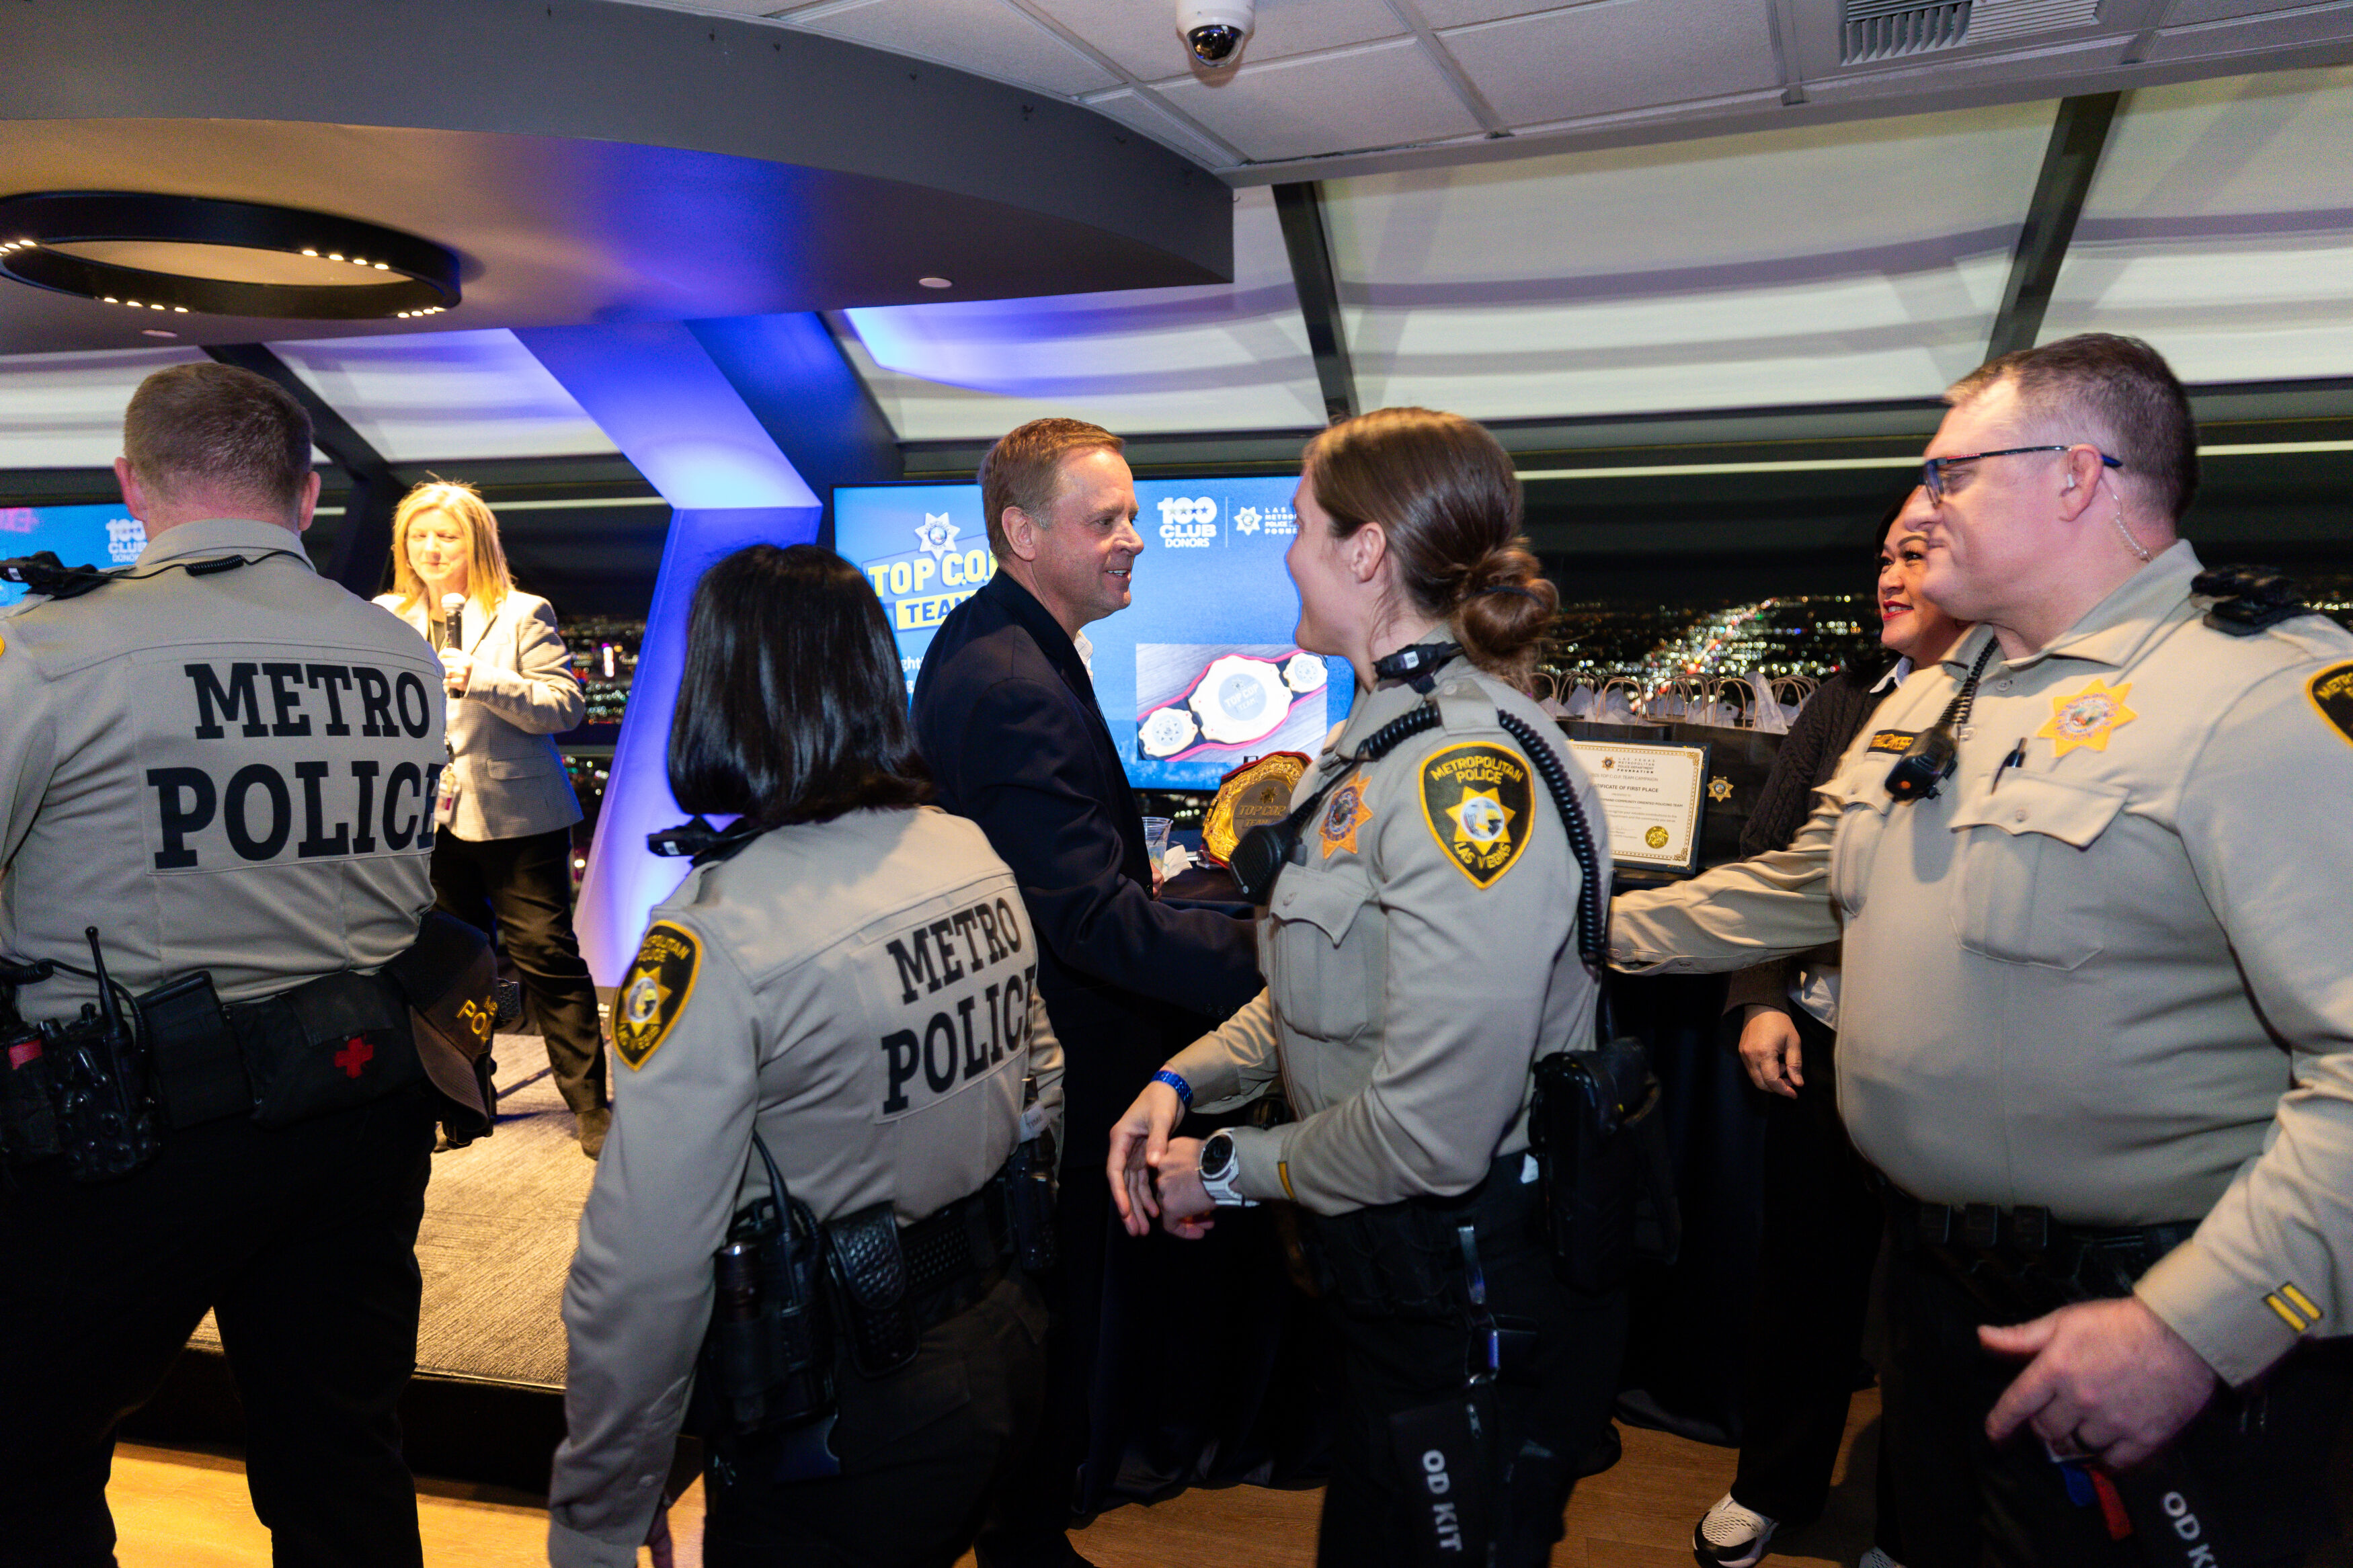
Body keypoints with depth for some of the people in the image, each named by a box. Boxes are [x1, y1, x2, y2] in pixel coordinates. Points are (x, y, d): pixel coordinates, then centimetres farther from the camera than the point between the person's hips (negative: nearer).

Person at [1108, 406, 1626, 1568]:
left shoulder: (1469, 772, -28)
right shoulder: (1383, 737, 6)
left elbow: (1427, 1132, -29)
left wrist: (1232, 1169, -14)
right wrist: (1183, 1082, 3)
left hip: (1482, 1292, -9)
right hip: (1394, 1268, 9)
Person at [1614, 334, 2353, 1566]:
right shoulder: (1926, 702, 8)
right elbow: (1796, 890, 19)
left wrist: (2196, 1326, -28)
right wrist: (1602, 930, 17)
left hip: (2135, 1333, -7)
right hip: (1938, 1275, 7)